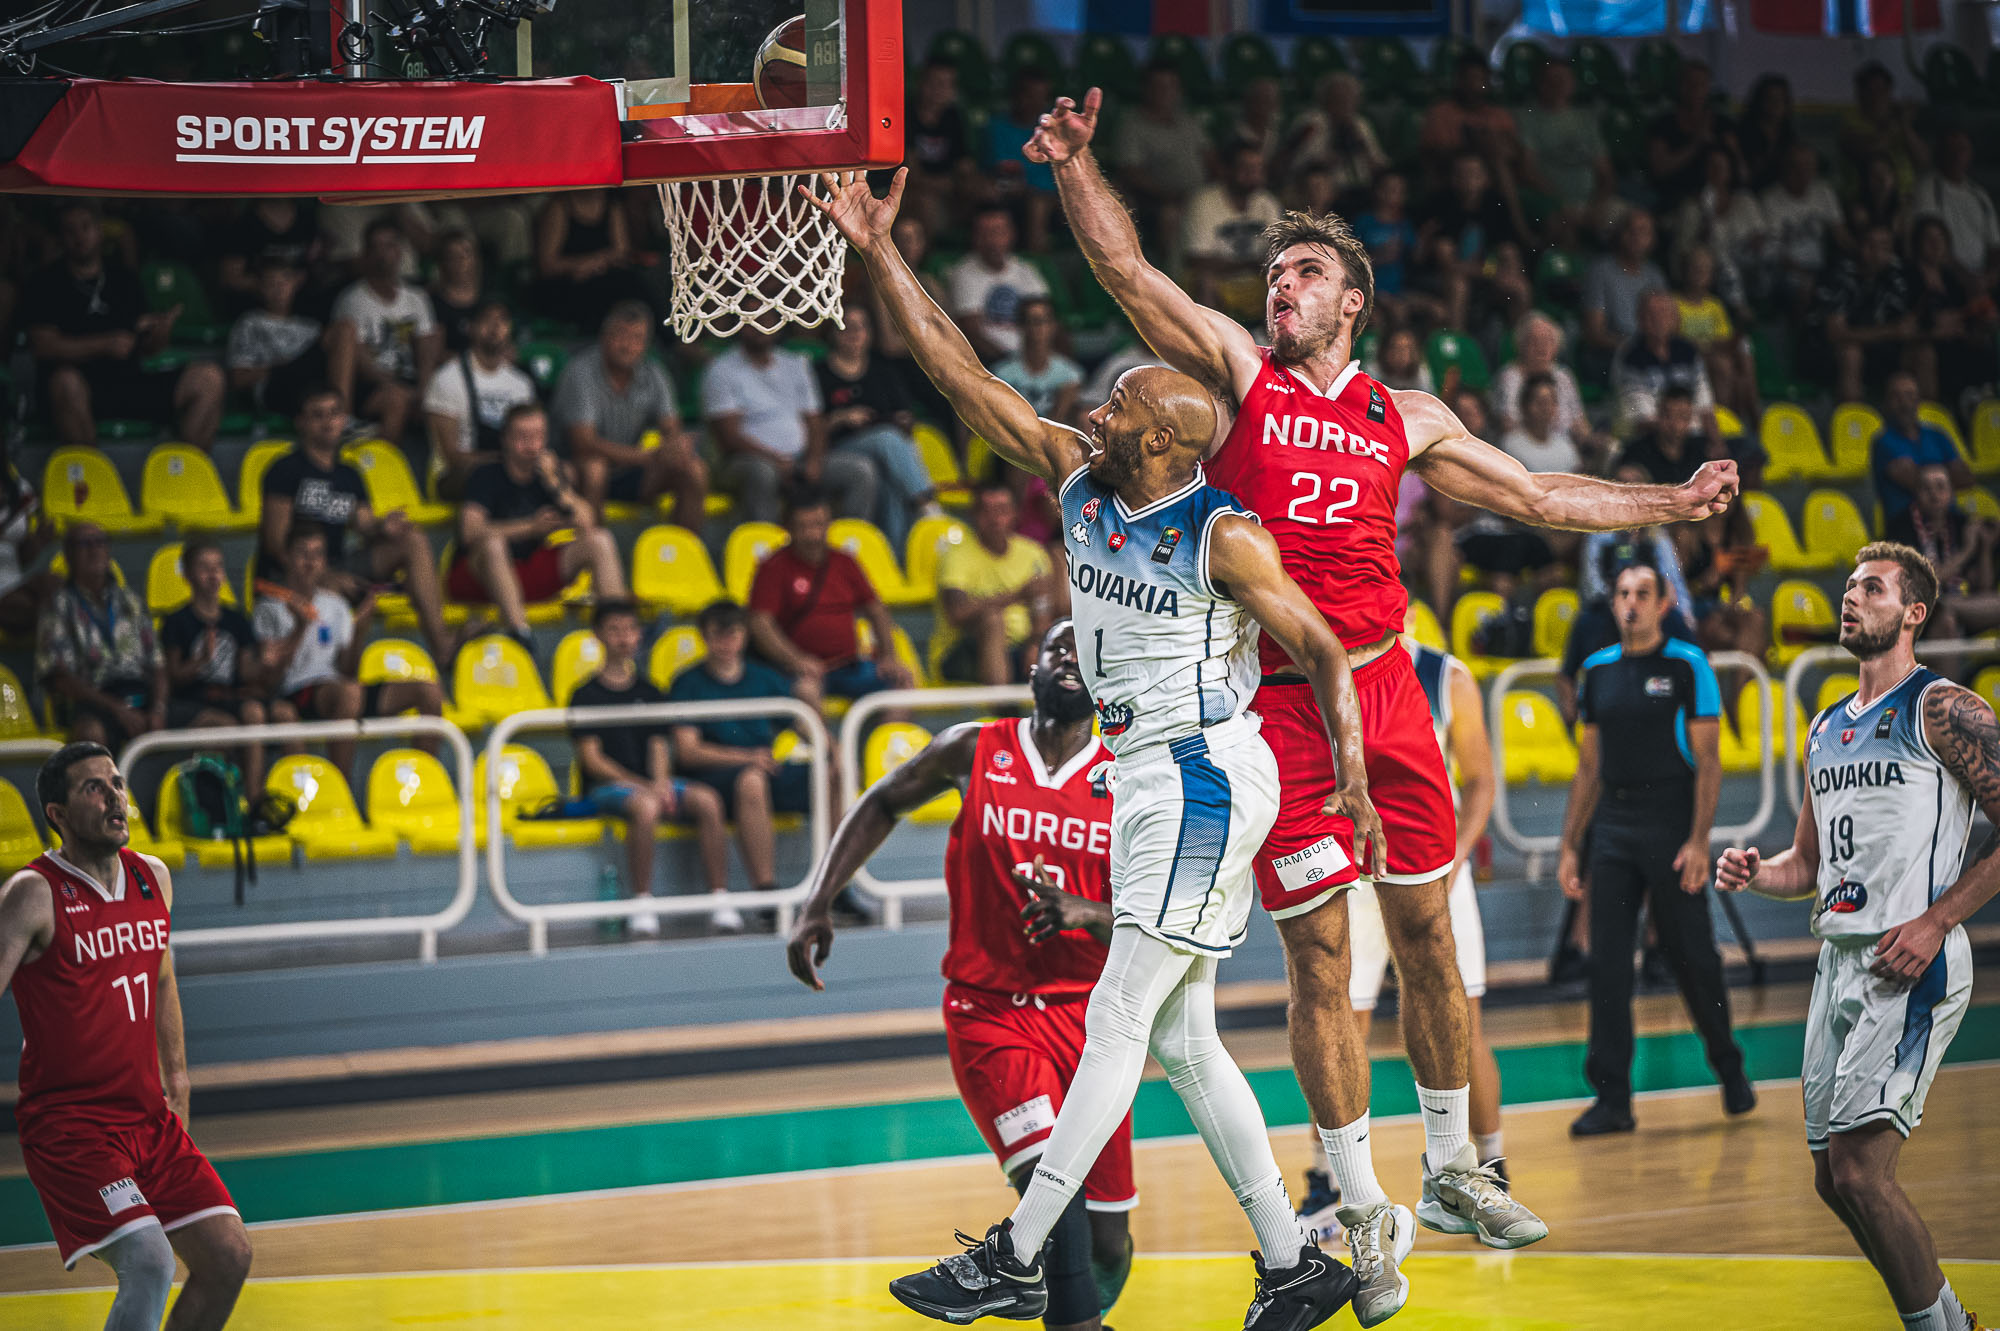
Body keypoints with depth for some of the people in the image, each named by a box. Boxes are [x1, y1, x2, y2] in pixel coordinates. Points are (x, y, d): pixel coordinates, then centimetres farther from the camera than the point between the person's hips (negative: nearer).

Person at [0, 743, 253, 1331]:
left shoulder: (153, 879, 8)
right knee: (149, 1264, -24)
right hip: (68, 1123, -7)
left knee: (229, 1256, 3)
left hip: (149, 1117, 7)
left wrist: (175, 1073, 28)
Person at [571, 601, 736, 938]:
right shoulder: (587, 695, 4)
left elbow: (658, 747, 11)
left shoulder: (649, 693, 17)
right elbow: (592, 758, -4)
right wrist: (639, 785, -16)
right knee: (645, 806, -39)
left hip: (650, 784, 4)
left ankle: (720, 897, -27)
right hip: (607, 786, -4)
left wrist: (661, 783, -12)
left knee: (707, 800, -25)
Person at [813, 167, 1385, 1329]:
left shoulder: (1226, 538, -15)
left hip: (1205, 781, -8)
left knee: (1118, 1026, -7)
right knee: (1182, 1040, 9)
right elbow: (962, 374, 4)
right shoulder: (1077, 480, 4)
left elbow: (1325, 652, -12)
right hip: (1149, 782, 8)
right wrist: (881, 255, -2)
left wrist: (1355, 777, -25)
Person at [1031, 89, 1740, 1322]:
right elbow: (1128, 269, -8)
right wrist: (1076, 168, -22)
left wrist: (1670, 505, 12)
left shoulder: (1407, 419, 12)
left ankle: (1453, 1170, 26)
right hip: (1277, 701, -3)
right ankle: (1368, 1212, 6)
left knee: (1427, 934, 8)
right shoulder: (1238, 371, 3)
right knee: (1320, 959, -2)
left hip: (1384, 687, 3)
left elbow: (1540, 495, 18)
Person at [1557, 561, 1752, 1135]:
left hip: (1670, 824, -4)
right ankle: (1613, 1098, 0)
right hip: (1611, 825, 4)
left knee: (1692, 955, 1)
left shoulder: (1688, 666, -3)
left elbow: (1708, 760, -6)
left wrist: (1698, 841, -15)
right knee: (1607, 963, -2)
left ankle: (1729, 1069, 22)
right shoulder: (1597, 671, 12)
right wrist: (1570, 846, 11)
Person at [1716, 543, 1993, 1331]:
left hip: (1910, 967, -9)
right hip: (1838, 960, 9)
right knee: (1833, 1180, 8)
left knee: (1859, 1170, -18)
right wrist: (1754, 875, 5)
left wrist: (1934, 921, -17)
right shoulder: (1827, 728, 19)